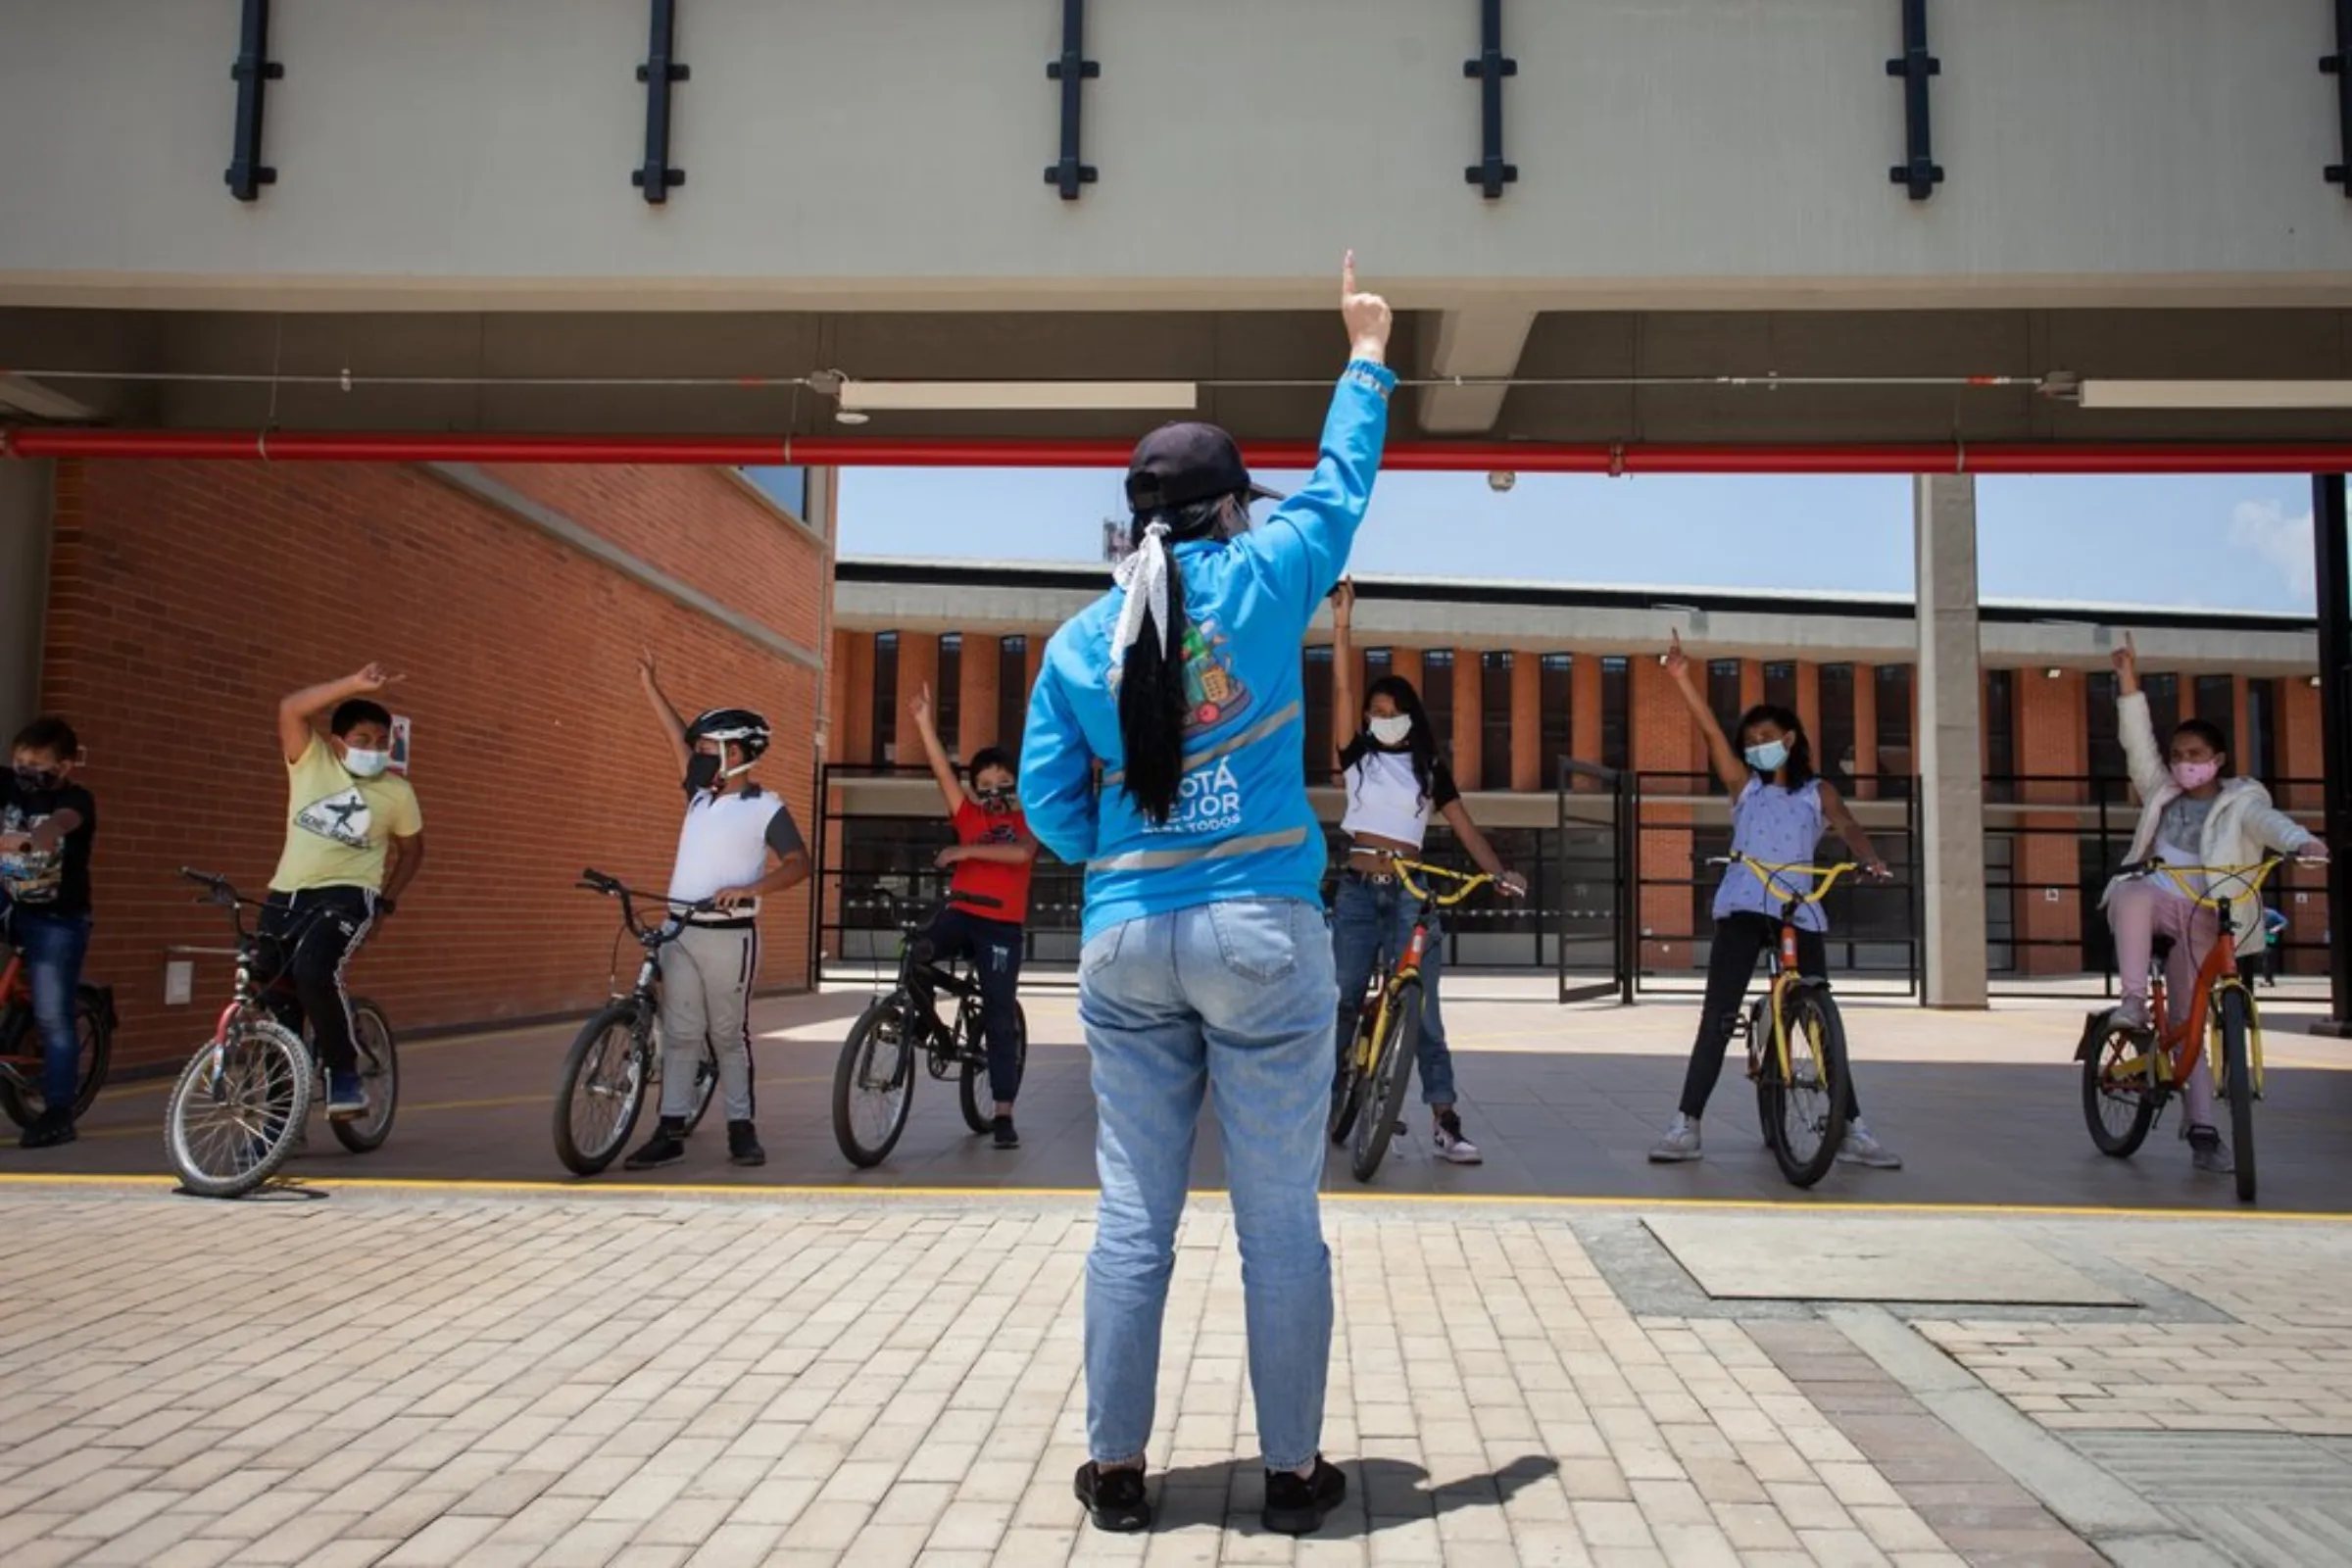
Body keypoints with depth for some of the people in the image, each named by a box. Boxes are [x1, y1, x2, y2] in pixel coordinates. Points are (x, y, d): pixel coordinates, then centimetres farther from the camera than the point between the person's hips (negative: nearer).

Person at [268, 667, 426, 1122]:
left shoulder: (397, 792, 3)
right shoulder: (311, 761, 3)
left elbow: (412, 850, 17)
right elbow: (291, 709, -14)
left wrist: (388, 899, 6)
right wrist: (354, 685, -22)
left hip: (347, 897, -3)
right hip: (285, 897, 3)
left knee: (314, 969, -33)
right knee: (278, 1007, 6)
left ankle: (345, 1073, -15)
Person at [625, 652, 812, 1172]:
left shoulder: (766, 808, -5)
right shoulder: (701, 796, 13)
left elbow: (799, 864, -11)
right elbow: (680, 740, 23)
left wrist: (749, 889, -24)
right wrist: (651, 688, 26)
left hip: (729, 935, -6)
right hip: (679, 932, 6)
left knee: (729, 1034, 1)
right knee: (679, 1033, 3)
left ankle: (741, 1129, 11)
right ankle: (670, 1133, 5)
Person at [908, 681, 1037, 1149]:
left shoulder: (1026, 822, 7)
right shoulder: (969, 816, 12)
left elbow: (1021, 853, -16)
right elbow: (942, 769, 1)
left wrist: (966, 850, -19)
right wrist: (925, 724, -10)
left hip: (1002, 926, -2)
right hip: (960, 913, 2)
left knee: (1000, 1019, 0)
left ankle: (1003, 1114, 5)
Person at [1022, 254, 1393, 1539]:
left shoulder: (1079, 641, 5)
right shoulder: (1260, 580, -2)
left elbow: (1049, 805, 5)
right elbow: (1342, 478, 14)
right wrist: (1368, 349, 27)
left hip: (1125, 945, 3)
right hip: (1262, 935, -3)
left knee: (1133, 1220, 11)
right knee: (1280, 1223, 7)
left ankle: (1116, 1470, 20)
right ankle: (1295, 1472, 19)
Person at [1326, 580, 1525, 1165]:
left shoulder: (1428, 767, 8)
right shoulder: (1357, 756, 6)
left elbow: (1463, 824, 3)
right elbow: (1342, 690, -5)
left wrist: (1499, 872, -13)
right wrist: (1342, 624, -14)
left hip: (1408, 892, 0)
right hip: (1356, 890, 0)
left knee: (1421, 1007, -2)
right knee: (1342, 1000, 5)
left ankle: (1445, 1120, -3)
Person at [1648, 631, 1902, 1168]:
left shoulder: (1817, 792, 13)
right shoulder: (1744, 785, 13)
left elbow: (1848, 826, -5)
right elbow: (1710, 730, 2)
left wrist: (1869, 858, -28)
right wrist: (1681, 677, -8)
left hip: (1800, 913, 0)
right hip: (1742, 911, 0)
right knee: (1717, 1018, -4)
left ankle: (1852, 1130, 11)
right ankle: (1686, 1125, -2)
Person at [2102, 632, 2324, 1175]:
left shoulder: (2240, 801, 2)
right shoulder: (2161, 792, 11)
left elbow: (2270, 822, -18)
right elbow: (2139, 742, 2)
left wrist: (2302, 842, -42)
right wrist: (2129, 684, -9)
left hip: (2205, 919, -1)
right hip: (2156, 899, 1)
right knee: (2132, 891, -38)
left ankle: (2202, 1130, 3)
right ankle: (2133, 1002, -33)